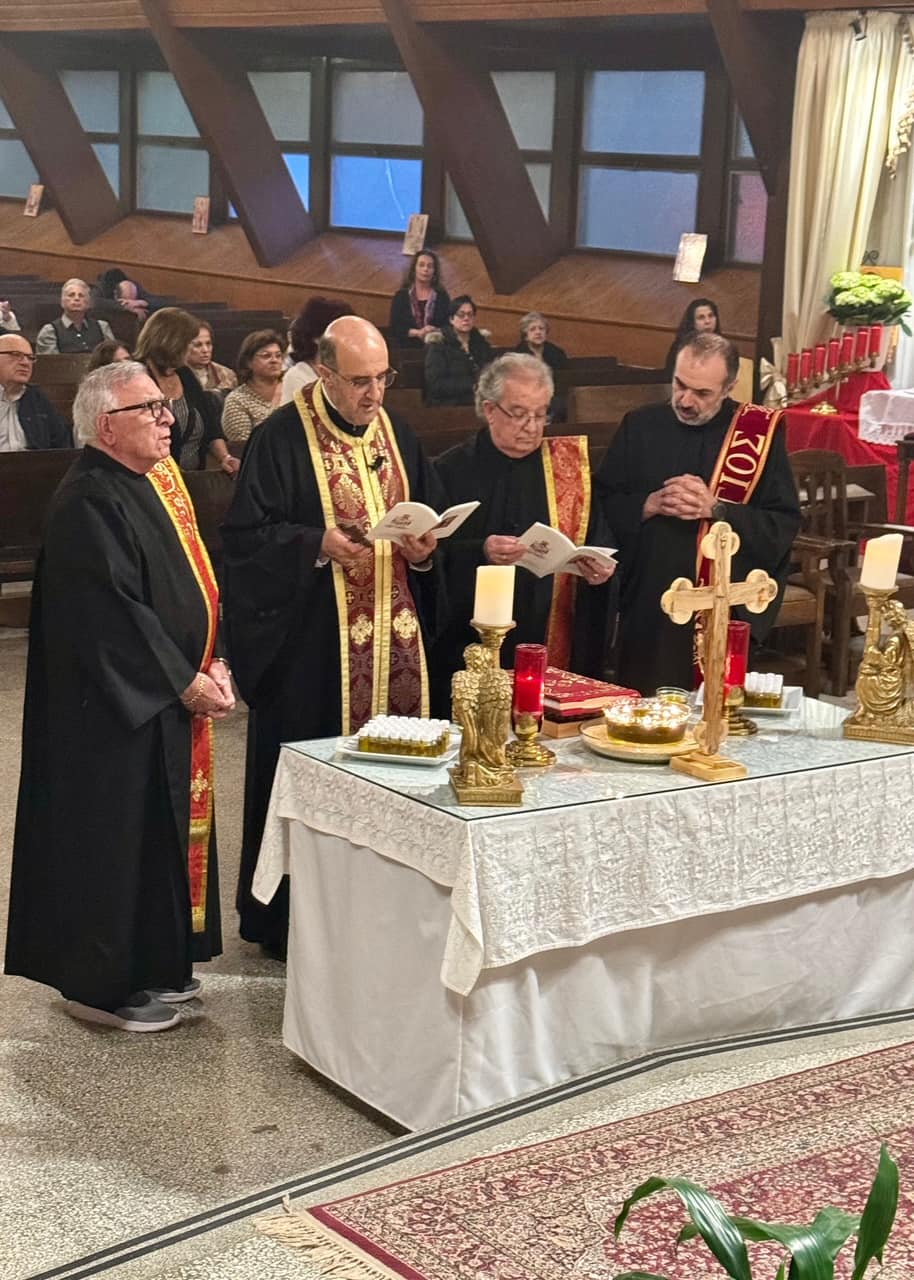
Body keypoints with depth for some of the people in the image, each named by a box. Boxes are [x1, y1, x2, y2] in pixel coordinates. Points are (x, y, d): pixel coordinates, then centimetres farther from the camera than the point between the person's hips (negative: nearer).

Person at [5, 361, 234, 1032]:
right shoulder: (88, 502, -18)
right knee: (116, 834, -1)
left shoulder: (158, 481, 11)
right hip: (117, 706, -9)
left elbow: (191, 580, 16)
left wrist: (213, 662, 3)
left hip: (172, 698, 9)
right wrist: (185, 682, -18)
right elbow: (111, 611, -23)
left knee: (164, 828, 15)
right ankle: (104, 984, 11)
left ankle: (157, 966, 27)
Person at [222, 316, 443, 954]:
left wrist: (426, 546, -6)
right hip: (311, 643, -6)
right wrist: (318, 543, -22)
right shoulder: (282, 437, -7)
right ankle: (289, 918, 12)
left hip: (394, 637, 6)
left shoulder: (397, 432, 11)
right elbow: (247, 534, -10)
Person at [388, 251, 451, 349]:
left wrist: (437, 332, -16)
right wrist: (417, 333, -11)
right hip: (405, 348, -1)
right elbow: (393, 328, 2)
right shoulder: (401, 296, 9)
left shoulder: (442, 296, 11)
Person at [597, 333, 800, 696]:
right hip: (647, 607, 2)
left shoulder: (761, 432, -1)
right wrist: (650, 505, -13)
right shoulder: (640, 426, 4)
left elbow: (784, 525, -4)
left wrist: (716, 509, -16)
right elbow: (603, 506, 6)